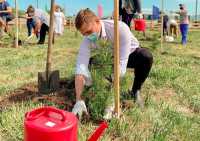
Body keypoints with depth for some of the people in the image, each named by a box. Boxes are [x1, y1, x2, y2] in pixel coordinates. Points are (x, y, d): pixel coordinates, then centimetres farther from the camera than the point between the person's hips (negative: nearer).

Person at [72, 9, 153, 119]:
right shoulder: (88, 39, -26)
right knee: (88, 65, -23)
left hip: (130, 54, -3)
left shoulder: (120, 28, -38)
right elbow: (80, 67, -35)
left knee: (146, 56, -36)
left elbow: (122, 64, -43)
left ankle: (135, 91, -9)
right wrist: (79, 100, -46)